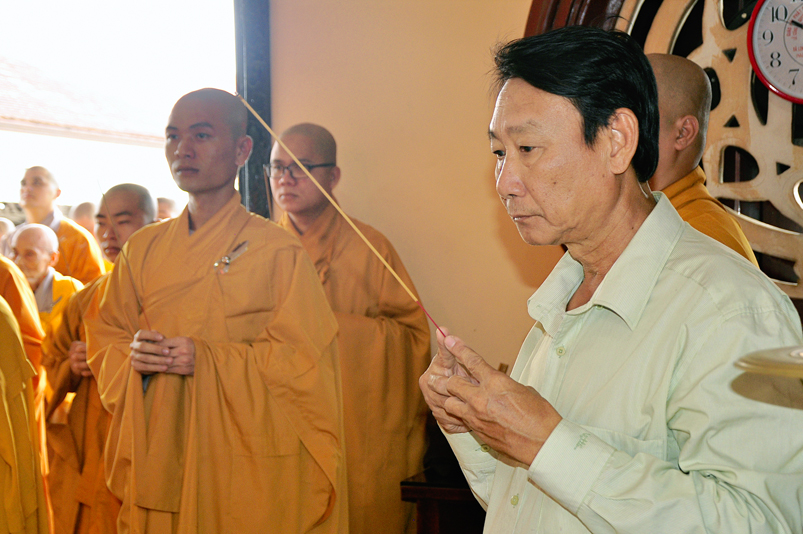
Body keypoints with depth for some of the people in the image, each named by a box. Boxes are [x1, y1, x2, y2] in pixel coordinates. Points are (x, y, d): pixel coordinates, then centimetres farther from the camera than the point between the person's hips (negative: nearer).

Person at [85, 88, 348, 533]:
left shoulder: (278, 250, -7)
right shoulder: (143, 248, 8)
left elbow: (303, 358, -11)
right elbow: (104, 335, 14)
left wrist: (207, 361, -19)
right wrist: (132, 355, -9)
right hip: (156, 457, 4)